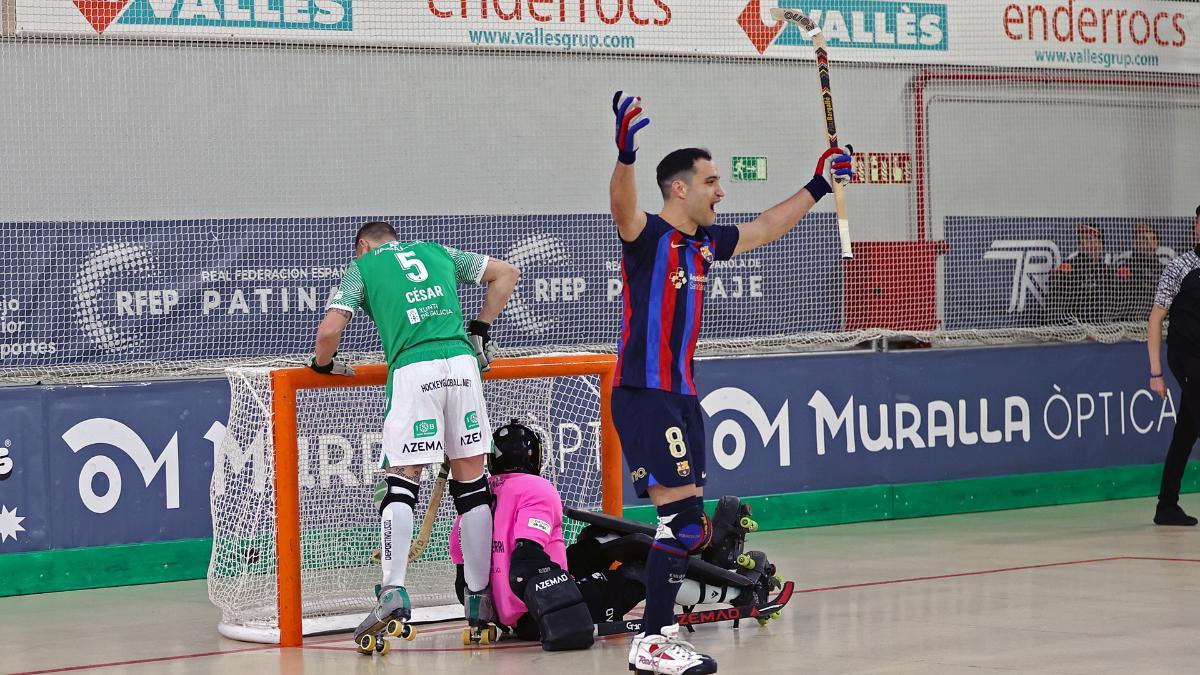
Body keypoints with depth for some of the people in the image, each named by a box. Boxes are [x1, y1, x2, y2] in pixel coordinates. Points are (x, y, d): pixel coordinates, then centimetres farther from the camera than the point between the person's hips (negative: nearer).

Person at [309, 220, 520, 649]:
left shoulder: (362, 266, 15)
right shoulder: (439, 253, 26)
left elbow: (329, 330, 4)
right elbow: (506, 274, 27)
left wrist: (324, 364, 24)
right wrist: (481, 329, 30)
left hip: (412, 371, -3)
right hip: (461, 362, 3)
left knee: (400, 482, -1)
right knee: (471, 481, 8)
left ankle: (394, 591, -16)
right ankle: (480, 599, 10)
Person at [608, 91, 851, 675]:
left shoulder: (705, 243, 13)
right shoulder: (649, 236, -11)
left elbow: (764, 229, 29)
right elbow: (623, 208, -34)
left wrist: (816, 187, 33)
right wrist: (625, 154, -52)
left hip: (682, 396, 9)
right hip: (644, 397, -9)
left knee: (687, 526, 10)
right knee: (684, 519, -14)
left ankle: (660, 628, 17)